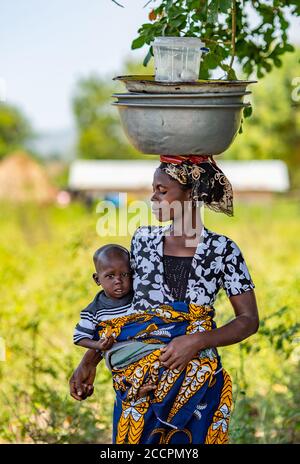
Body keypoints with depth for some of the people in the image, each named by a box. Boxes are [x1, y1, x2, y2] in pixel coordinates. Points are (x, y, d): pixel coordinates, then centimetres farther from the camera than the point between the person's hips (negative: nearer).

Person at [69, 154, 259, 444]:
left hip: (196, 384, -3)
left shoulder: (222, 250, -5)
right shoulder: (143, 239, 5)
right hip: (136, 380, 3)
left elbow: (250, 320, -4)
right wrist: (89, 361, 6)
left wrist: (196, 341, -18)